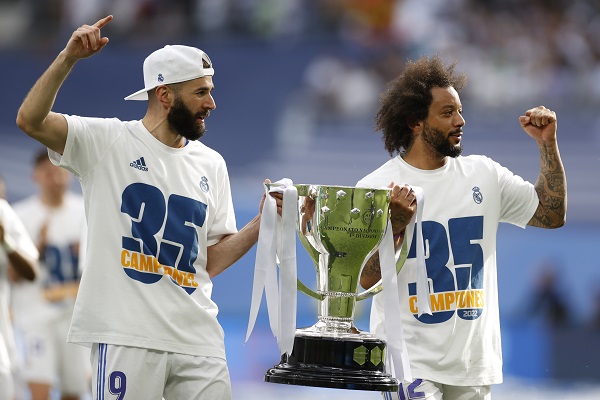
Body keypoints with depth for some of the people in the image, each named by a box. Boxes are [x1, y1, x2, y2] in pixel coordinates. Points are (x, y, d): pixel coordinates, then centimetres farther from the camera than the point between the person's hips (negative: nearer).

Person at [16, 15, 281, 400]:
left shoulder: (211, 165, 13)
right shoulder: (108, 141, 0)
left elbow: (212, 261, 14)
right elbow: (31, 120, -13)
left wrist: (264, 220, 1)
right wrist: (68, 58, -23)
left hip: (198, 339, 4)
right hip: (127, 336, -4)